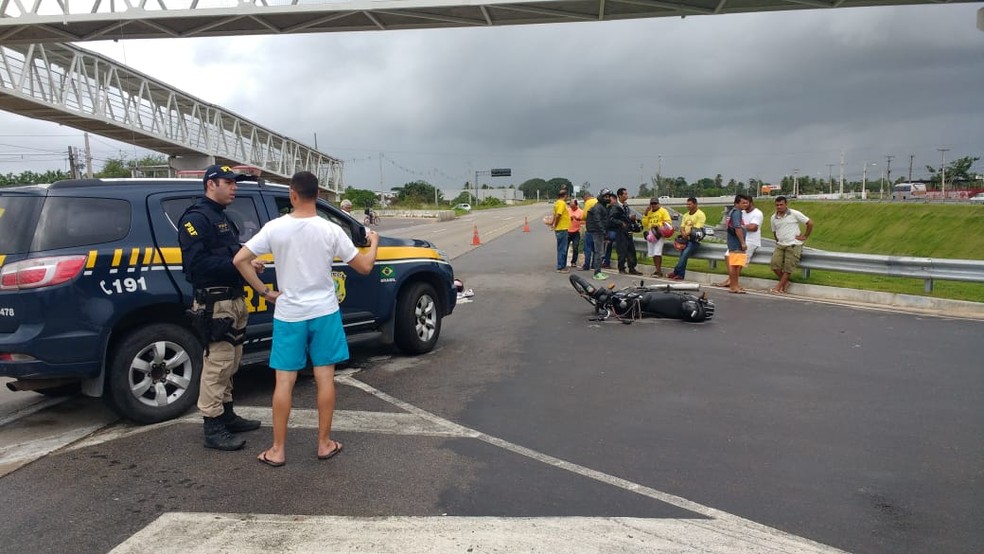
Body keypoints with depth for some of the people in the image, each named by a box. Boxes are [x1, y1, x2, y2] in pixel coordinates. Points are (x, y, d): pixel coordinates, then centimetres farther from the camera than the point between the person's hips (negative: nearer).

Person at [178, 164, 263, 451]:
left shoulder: (223, 218, 21)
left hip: (234, 300, 10)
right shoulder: (196, 218, -10)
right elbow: (196, 262, -22)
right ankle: (213, 429, -2)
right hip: (214, 303, -10)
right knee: (216, 364, -8)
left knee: (229, 363, 17)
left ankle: (227, 415, 29)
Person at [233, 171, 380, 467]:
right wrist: (374, 243, 18)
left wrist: (265, 292, -1)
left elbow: (239, 260, -10)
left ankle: (277, 450, 13)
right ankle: (324, 444, 17)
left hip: (288, 314, 0)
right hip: (324, 312, 0)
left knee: (284, 380, 6)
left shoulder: (275, 228, -7)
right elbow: (364, 267, -2)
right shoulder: (331, 230, -8)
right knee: (325, 377, 9)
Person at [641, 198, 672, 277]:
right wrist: (645, 214, 2)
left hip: (659, 233, -6)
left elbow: (668, 222, -4)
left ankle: (658, 270, -15)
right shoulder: (649, 212, 18)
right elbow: (644, 224, 12)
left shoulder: (663, 211, 2)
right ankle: (657, 269, 14)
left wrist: (660, 226, -18)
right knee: (653, 253, 6)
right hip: (650, 234, 6)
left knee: (657, 252, -15)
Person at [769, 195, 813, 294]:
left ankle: (779, 287, -1)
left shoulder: (794, 214, -6)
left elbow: (810, 223, -1)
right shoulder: (773, 218, 8)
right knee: (775, 264, -11)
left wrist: (805, 237, 0)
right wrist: (778, 242, 13)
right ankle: (785, 282, 8)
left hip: (794, 245, -4)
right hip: (780, 245, 5)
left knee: (788, 267, -8)